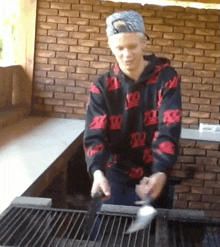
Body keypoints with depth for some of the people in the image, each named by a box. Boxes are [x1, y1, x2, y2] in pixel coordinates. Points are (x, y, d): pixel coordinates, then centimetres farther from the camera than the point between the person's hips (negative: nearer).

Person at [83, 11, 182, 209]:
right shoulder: (102, 87, -4)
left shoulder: (166, 78, -9)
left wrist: (161, 173, -34)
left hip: (153, 177, 0)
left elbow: (169, 130, -18)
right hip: (116, 177, 1)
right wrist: (97, 171, -32)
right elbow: (95, 135, -12)